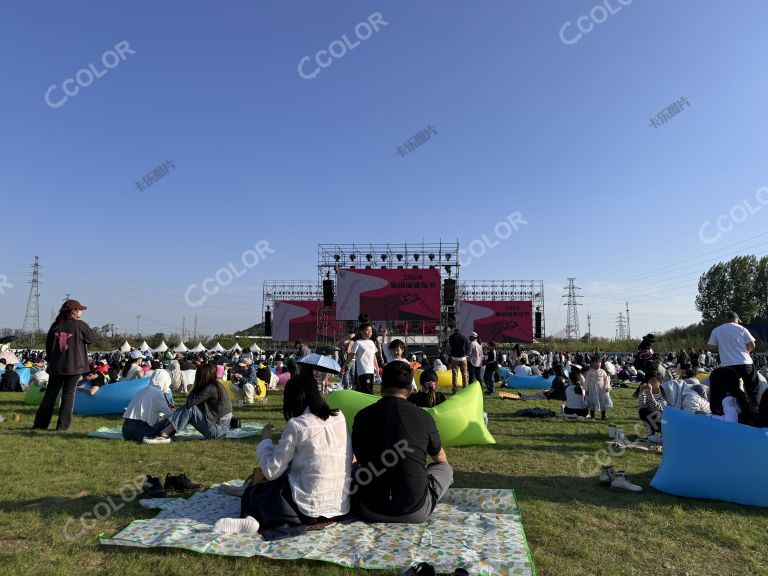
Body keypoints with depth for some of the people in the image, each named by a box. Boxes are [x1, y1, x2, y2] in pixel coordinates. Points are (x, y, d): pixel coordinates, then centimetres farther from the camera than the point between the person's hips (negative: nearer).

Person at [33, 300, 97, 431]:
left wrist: (50, 361, 21)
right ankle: (63, 425, 3)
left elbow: (48, 344, 12)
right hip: (74, 366, -4)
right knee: (68, 394, 2)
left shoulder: (56, 325, 5)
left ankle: (40, 423, 21)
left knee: (50, 393, 15)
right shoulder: (79, 325, -10)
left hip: (55, 366, 4)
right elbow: (92, 339, 0)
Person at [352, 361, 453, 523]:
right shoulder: (423, 417, -8)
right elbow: (441, 458, 13)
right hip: (415, 513, -1)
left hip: (372, 512, 2)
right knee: (445, 468, 22)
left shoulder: (363, 416, -4)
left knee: (354, 470, 29)